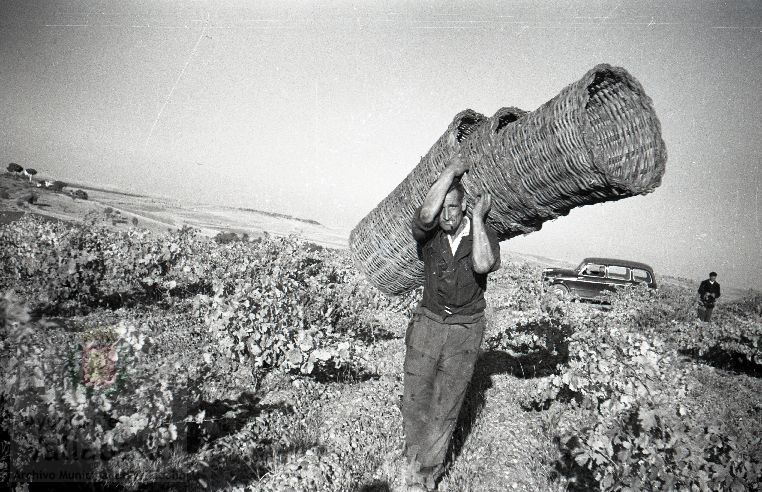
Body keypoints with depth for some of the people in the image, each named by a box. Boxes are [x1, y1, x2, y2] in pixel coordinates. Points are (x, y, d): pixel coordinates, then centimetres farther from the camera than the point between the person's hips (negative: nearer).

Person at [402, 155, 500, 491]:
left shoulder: (485, 234, -6)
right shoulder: (427, 233, -7)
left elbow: (482, 265, -28)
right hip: (428, 323, 1)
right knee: (414, 402, 1)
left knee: (445, 409, 2)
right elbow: (426, 215, -32)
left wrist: (478, 217, -22)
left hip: (465, 330, -1)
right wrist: (451, 170, -24)